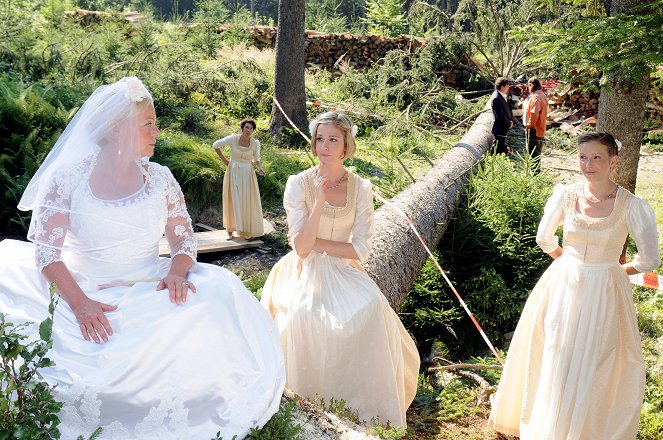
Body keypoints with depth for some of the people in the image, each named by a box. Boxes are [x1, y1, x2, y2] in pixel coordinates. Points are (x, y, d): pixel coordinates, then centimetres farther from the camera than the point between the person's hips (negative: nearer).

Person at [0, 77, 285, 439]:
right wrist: (79, 303, -23)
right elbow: (47, 251, -7)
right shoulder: (69, 178, -3)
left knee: (219, 294, -26)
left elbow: (183, 238, 7)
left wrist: (177, 273, -17)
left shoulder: (158, 178, 7)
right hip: (87, 293, -2)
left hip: (151, 290, 3)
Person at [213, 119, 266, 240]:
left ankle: (248, 230, 14)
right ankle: (230, 230, 11)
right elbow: (216, 145, -1)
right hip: (233, 173, -1)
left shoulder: (255, 143, -7)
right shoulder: (233, 138, -12)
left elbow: (256, 160, 4)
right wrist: (224, 160, 2)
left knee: (248, 202, 1)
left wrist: (260, 169, -16)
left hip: (247, 174, 1)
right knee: (233, 201, 2)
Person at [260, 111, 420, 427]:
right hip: (306, 271, -2)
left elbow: (360, 251, -5)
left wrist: (316, 243, -11)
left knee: (370, 308, -28)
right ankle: (312, 404, -11)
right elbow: (301, 248, -15)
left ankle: (368, 408, -12)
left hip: (344, 271, 2)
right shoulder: (298, 184, -5)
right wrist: (320, 200, -22)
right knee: (305, 315, -33)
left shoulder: (361, 188, 1)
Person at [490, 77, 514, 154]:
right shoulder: (496, 98, -22)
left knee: (502, 148, 19)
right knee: (498, 149, -3)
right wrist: (508, 124, -12)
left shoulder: (502, 96, 9)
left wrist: (511, 120, 4)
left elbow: (508, 109, 18)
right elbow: (499, 115, -23)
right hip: (499, 128, -10)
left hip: (503, 128, 10)